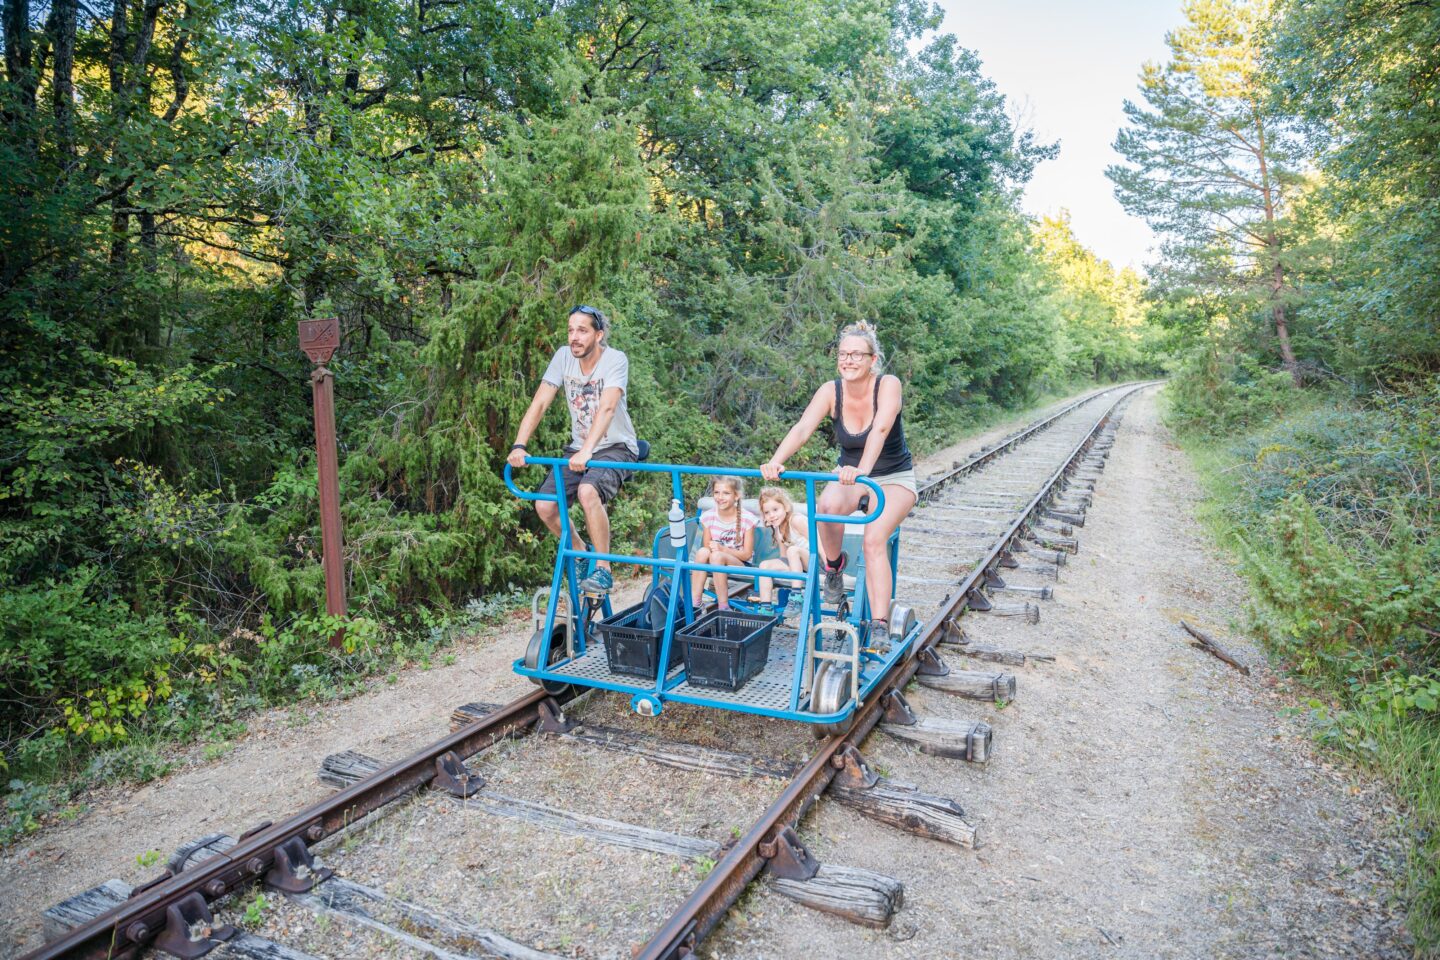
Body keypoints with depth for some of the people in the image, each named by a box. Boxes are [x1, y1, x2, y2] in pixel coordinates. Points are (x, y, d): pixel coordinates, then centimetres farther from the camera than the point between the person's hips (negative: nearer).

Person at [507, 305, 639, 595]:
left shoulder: (615, 359, -17)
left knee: (588, 491, -34)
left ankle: (603, 570, -17)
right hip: (578, 448, 5)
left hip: (616, 447, -5)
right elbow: (540, 403, -9)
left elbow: (607, 408, -31)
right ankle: (581, 552, 17)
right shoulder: (564, 356, -4)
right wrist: (519, 446, -21)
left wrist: (587, 451, -44)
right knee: (544, 506, -12)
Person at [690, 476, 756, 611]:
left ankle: (723, 607, -26)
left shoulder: (747, 519, -12)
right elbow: (706, 546, 3)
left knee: (717, 555, -33)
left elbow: (747, 554, -9)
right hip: (714, 562, 3)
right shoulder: (708, 516, -2)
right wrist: (711, 548, -21)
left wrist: (723, 549, -24)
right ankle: (694, 604, -29)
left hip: (740, 565, -3)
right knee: (703, 552, -30)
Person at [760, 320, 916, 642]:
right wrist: (775, 462, -45)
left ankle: (879, 626, -20)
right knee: (829, 504, -32)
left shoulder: (888, 385, -21)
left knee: (874, 539, -27)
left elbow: (880, 429, -38)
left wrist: (863, 469, -55)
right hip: (849, 474, 3)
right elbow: (802, 428, -27)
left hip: (894, 478, -2)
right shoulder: (831, 391, -13)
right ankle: (833, 563, -2)